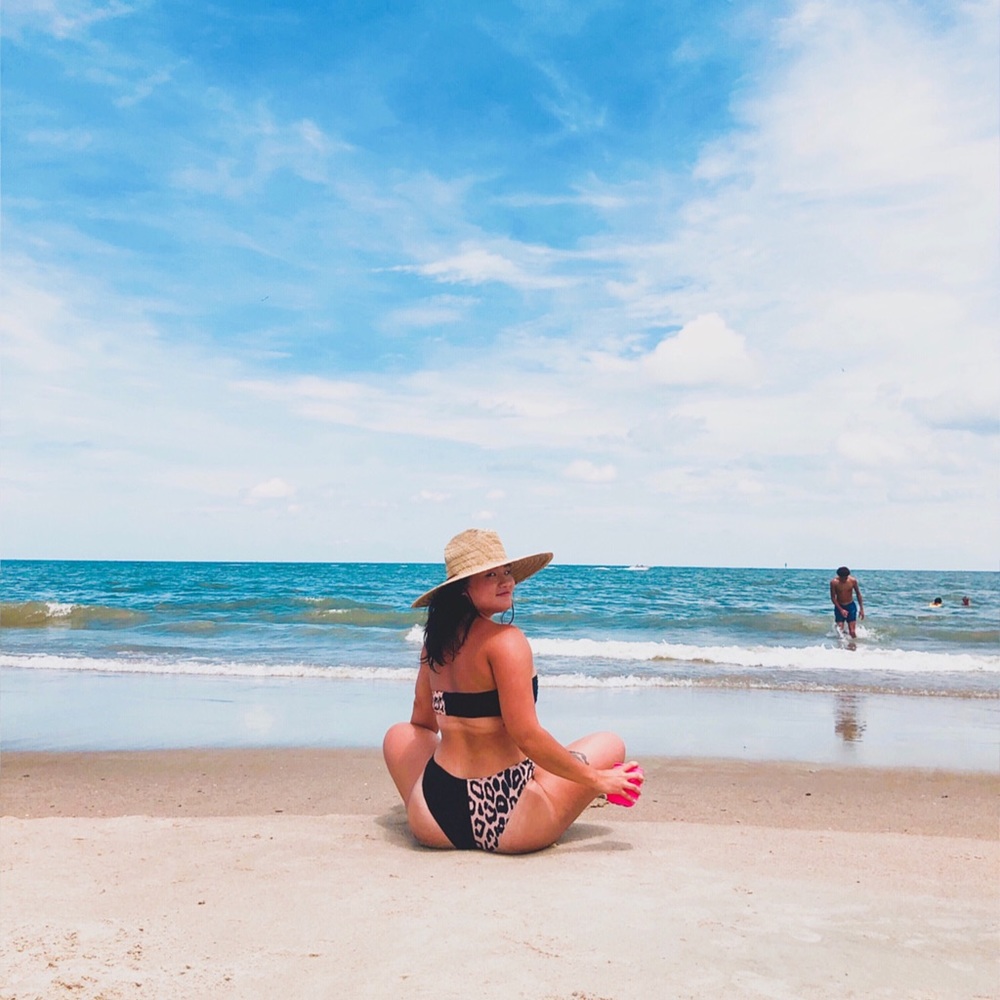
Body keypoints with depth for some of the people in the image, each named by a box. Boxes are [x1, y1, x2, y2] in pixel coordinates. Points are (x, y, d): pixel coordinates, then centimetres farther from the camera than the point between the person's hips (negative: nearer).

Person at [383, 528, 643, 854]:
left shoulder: (437, 638, 4)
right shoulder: (505, 639, -17)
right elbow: (527, 737, -22)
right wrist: (598, 780, -11)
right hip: (506, 824, -5)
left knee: (399, 733, 35)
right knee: (610, 744, 13)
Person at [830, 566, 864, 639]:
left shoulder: (853, 581, -12)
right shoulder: (834, 582, -16)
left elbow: (858, 594, 2)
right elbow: (833, 597, -9)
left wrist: (861, 609, 2)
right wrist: (841, 610, -16)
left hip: (851, 606, 0)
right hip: (839, 607, 0)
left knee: (852, 632, -6)